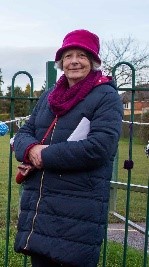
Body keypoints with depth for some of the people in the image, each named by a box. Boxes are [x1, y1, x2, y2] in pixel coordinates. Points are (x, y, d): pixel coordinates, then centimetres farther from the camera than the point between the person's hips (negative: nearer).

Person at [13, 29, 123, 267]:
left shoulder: (107, 97, -4)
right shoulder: (49, 96, 15)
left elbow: (99, 147, -18)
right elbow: (23, 134, 13)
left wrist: (45, 155, -15)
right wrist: (31, 149, -12)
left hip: (79, 209, -6)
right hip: (36, 205, 6)